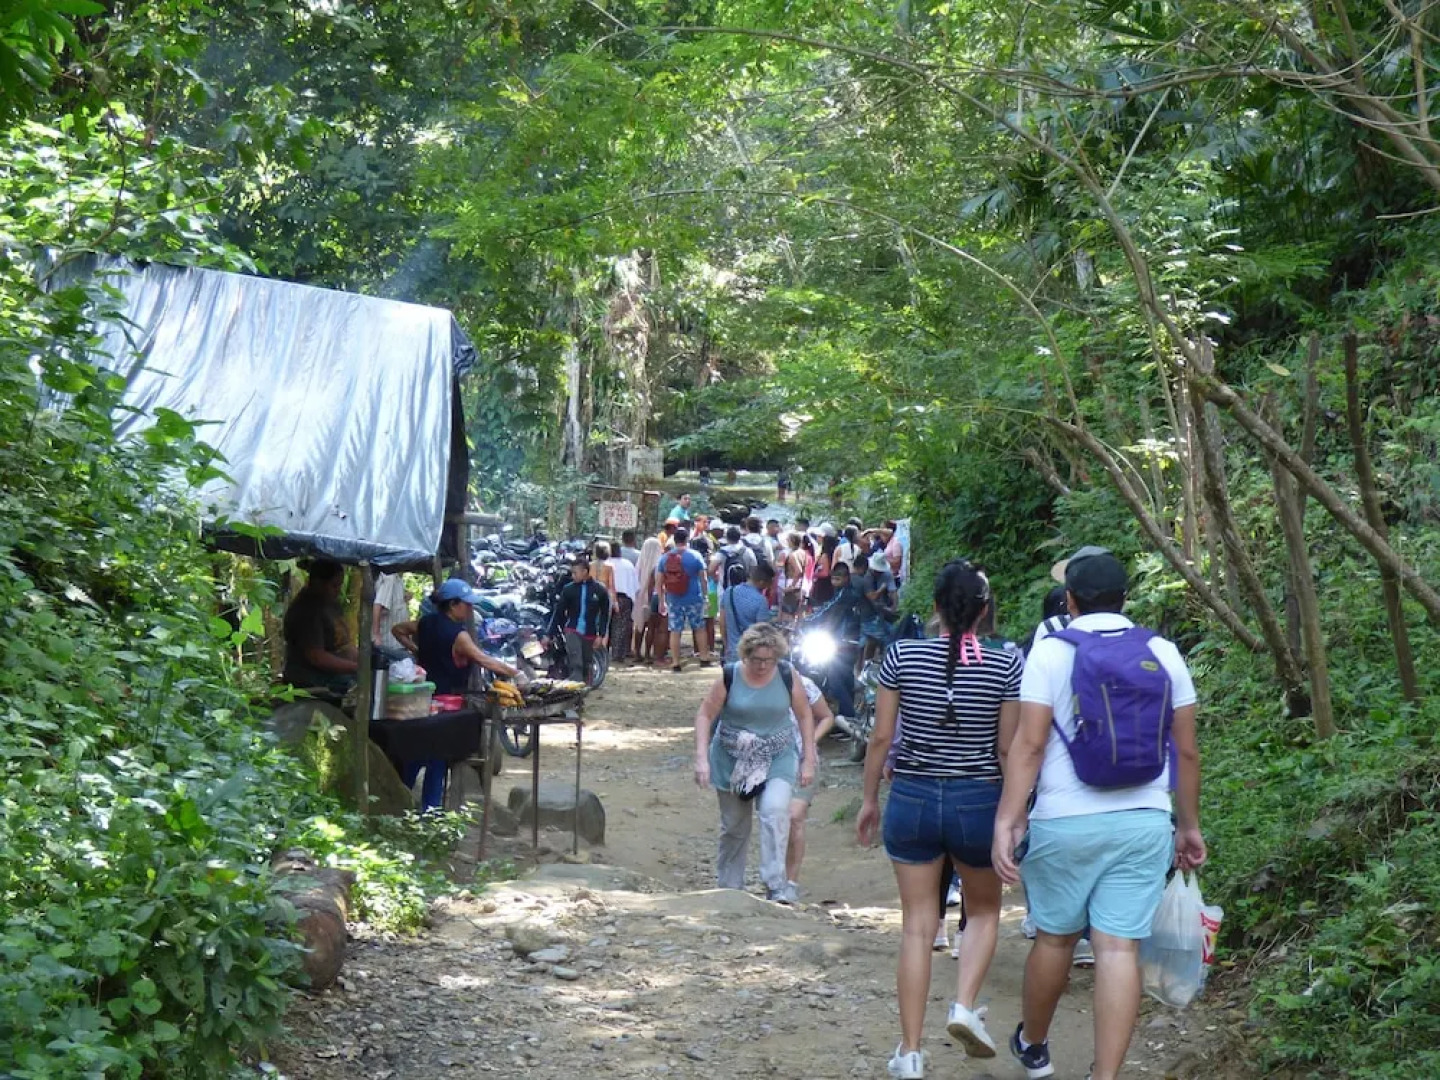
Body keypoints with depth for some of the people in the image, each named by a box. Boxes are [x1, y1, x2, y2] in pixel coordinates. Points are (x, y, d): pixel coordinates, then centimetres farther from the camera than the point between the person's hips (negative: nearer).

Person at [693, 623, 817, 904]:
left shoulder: (787, 677, -9)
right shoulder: (729, 677, -12)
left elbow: (804, 716, 1)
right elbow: (705, 715, -7)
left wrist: (808, 760, -1)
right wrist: (702, 758, -16)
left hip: (778, 760, 0)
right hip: (732, 761, 1)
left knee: (775, 812, -23)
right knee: (734, 826, 11)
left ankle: (777, 887, -20)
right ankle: (728, 888, 29)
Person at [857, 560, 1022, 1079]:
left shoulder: (903, 655, -5)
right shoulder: (1006, 665, -8)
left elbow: (881, 736, -2)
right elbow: (1007, 748, -5)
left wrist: (869, 799, 10)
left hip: (911, 798, 1)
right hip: (978, 802, -1)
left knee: (917, 925, 9)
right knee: (984, 910, 23)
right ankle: (965, 1006, 1)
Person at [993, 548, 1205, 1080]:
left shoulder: (1051, 652, -3)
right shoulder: (1164, 653, 5)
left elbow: (1028, 743, -11)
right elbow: (1187, 750, 6)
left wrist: (1006, 821, -11)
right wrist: (1189, 826, 16)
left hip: (1066, 822, -1)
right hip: (1145, 822, 2)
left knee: (1055, 936, 14)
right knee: (1119, 948, -1)